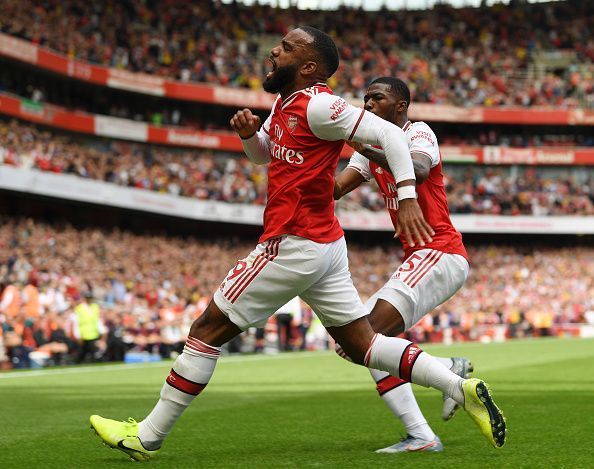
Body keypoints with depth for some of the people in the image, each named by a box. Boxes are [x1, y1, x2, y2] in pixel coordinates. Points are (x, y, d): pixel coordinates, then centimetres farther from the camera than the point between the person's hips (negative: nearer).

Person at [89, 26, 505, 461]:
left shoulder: (317, 106, -15)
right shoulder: (285, 103, 12)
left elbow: (390, 134, -18)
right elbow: (266, 155, 28)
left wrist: (407, 197, -26)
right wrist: (249, 133, 5)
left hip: (295, 246, -10)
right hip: (325, 245, 10)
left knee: (208, 329, -1)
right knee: (364, 346, 11)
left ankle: (147, 436, 8)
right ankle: (462, 389, 2)